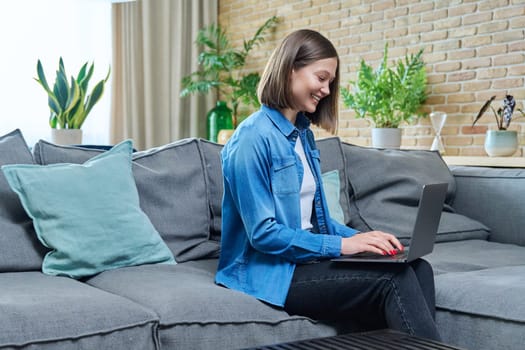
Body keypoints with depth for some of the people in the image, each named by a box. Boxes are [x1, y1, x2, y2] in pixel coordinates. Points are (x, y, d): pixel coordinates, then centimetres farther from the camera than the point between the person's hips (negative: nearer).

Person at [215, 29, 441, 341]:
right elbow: (261, 233, -19)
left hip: (307, 258, 8)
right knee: (393, 280, -25)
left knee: (417, 268, -14)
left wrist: (360, 238, -2)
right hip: (270, 272, -8)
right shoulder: (254, 137, -14)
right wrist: (341, 245, -19)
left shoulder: (304, 135, 13)